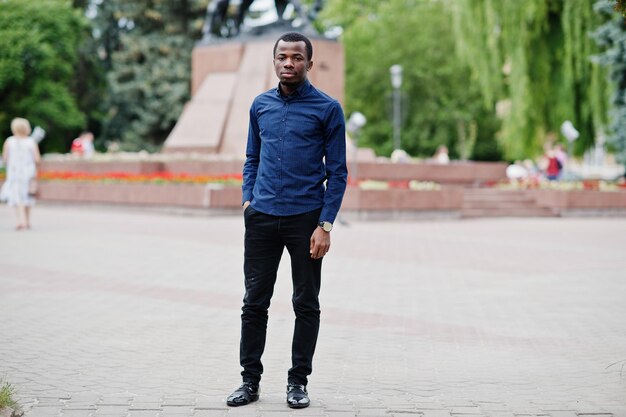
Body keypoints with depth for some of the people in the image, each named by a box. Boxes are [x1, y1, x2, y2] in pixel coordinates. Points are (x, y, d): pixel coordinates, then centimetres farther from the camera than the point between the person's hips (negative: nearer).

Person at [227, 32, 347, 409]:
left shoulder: (327, 109, -3)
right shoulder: (260, 105, 10)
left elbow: (337, 171, -3)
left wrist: (325, 225, -10)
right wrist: (247, 200, 4)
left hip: (305, 219, -3)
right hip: (262, 218, 3)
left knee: (306, 304, 6)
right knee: (255, 301, 4)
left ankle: (299, 381, 16)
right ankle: (250, 380, 13)